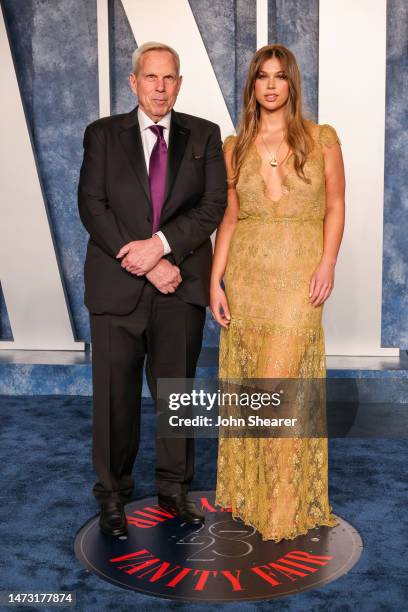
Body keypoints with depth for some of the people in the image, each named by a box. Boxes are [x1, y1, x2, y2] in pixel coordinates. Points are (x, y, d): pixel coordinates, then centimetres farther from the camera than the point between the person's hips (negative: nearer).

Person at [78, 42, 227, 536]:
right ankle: (112, 493, 22)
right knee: (115, 394, 5)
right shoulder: (102, 134, 5)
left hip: (181, 285, 1)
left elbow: (214, 204, -2)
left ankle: (174, 487, 26)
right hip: (117, 285, -1)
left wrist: (161, 245, -16)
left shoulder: (204, 136, 8)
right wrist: (145, 265, -13)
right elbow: (92, 207, -4)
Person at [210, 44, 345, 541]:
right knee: (246, 381, 8)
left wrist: (328, 262, -11)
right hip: (246, 275, 3)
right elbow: (229, 218, 8)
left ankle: (287, 502, 11)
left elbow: (335, 205, 3)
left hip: (298, 276, -3)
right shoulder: (235, 147, 9)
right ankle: (246, 488, 25)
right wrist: (215, 281, 1)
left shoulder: (321, 138, 3)